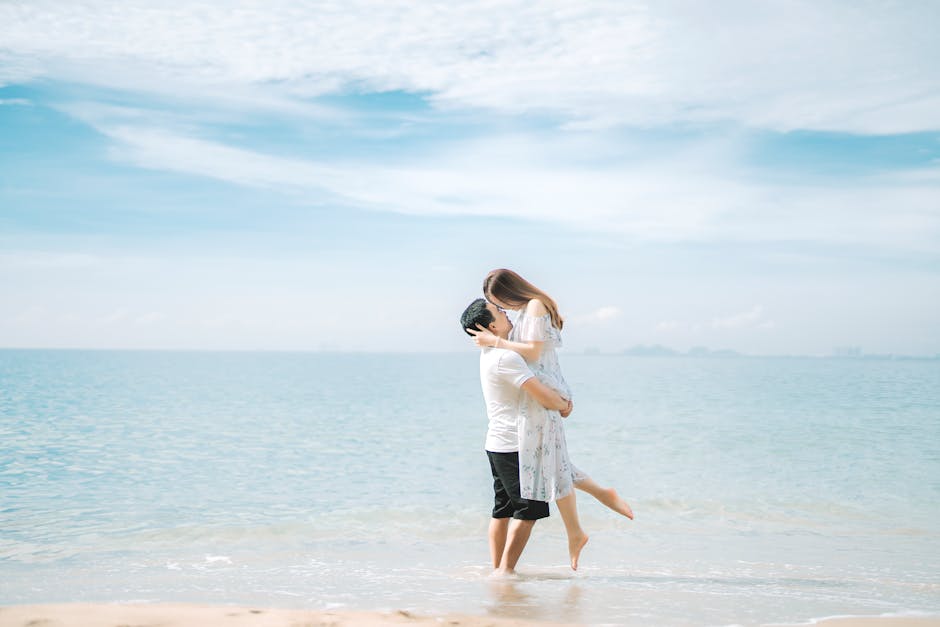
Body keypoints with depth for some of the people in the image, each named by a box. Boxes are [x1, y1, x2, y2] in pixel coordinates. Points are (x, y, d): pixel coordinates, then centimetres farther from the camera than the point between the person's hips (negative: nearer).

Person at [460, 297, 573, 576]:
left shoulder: (490, 353, 12)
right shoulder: (506, 357, -19)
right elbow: (542, 395, -22)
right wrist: (564, 405, -3)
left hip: (498, 445, 10)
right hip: (515, 447, -10)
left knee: (503, 509, 12)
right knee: (529, 509, -5)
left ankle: (498, 569, 14)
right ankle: (506, 569, -5)